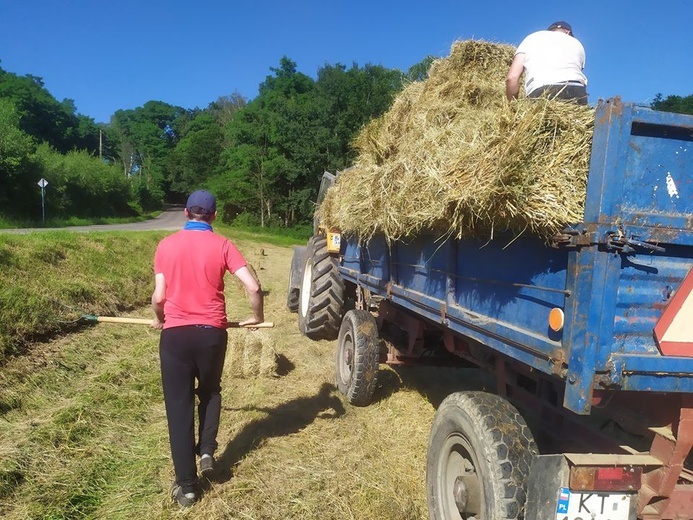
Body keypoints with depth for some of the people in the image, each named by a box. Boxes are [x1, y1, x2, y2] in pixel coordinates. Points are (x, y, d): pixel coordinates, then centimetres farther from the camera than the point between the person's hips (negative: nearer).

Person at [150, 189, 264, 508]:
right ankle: (207, 452, 18)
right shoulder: (222, 245, -2)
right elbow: (253, 287, -10)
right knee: (210, 392, 27)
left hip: (175, 334, 0)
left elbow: (158, 296, 0)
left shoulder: (166, 245, 1)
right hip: (211, 333, 0)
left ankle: (186, 485, 14)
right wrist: (256, 317, 8)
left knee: (179, 406, 9)